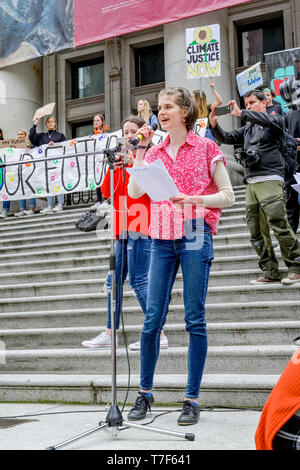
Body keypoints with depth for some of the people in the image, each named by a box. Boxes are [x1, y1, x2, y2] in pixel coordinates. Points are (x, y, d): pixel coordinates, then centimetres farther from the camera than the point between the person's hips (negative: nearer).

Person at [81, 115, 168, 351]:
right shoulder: (122, 159, 18)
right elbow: (106, 192, 8)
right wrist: (113, 166, -6)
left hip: (140, 227, -8)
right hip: (123, 229, 8)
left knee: (139, 282, -10)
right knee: (115, 281, 9)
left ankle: (159, 335, -5)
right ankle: (109, 334, 17)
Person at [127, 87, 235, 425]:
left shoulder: (206, 148, 3)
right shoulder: (156, 152, 15)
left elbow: (227, 195, 2)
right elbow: (134, 191, 3)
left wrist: (194, 199, -14)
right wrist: (140, 149, 2)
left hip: (195, 235, -4)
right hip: (162, 238, 4)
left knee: (195, 320, -1)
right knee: (152, 319, 3)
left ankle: (192, 399, 7)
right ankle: (145, 393, 17)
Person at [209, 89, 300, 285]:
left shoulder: (276, 120, 6)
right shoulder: (247, 129, 26)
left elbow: (269, 121, -17)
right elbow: (227, 138, 21)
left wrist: (241, 113, -18)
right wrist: (214, 124, 3)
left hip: (270, 180, -7)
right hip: (251, 183, 7)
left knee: (279, 225, -14)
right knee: (256, 232, 3)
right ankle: (270, 272, 7)